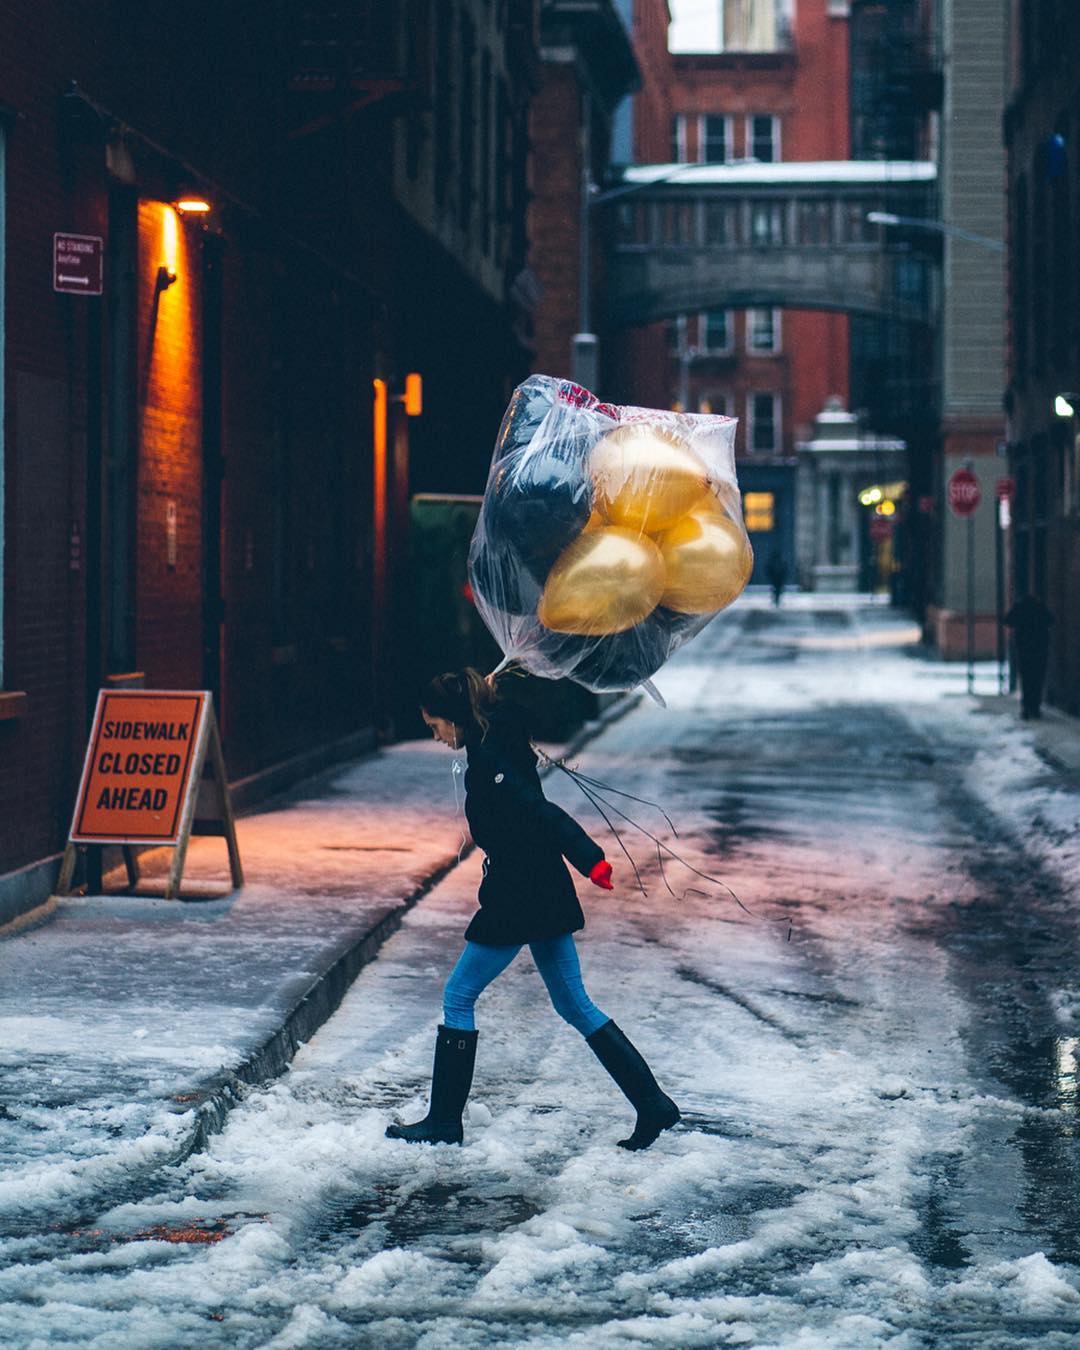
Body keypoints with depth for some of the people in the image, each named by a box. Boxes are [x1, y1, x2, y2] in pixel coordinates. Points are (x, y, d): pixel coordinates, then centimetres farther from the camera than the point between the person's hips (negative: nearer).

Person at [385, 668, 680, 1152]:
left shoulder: (486, 764, -19)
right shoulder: (504, 742, 8)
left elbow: (542, 813, -27)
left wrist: (590, 861, -32)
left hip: (516, 902, -10)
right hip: (547, 893, 10)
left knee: (458, 998, 3)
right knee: (575, 1005, 12)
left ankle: (444, 1120, 9)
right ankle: (652, 1103, 8)